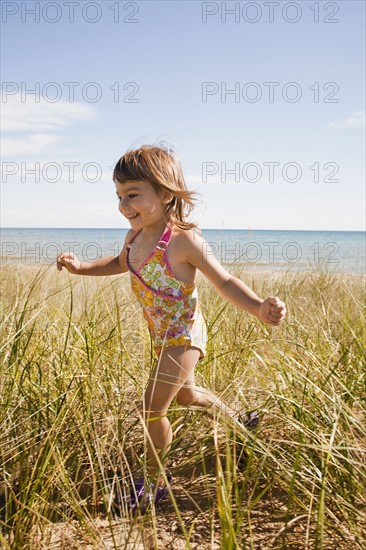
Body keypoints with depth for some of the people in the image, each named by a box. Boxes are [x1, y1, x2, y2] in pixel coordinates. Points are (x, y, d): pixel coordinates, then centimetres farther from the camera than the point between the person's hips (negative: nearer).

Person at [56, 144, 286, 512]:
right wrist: (80, 267, 4)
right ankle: (238, 420, 53)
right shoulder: (135, 237, -6)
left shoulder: (183, 241, -27)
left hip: (184, 335, -8)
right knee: (185, 394, 27)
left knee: (152, 409, -6)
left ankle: (155, 482, 18)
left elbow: (225, 282, -21)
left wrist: (260, 308, -38)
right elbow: (120, 264, 18)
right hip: (163, 336, 8)